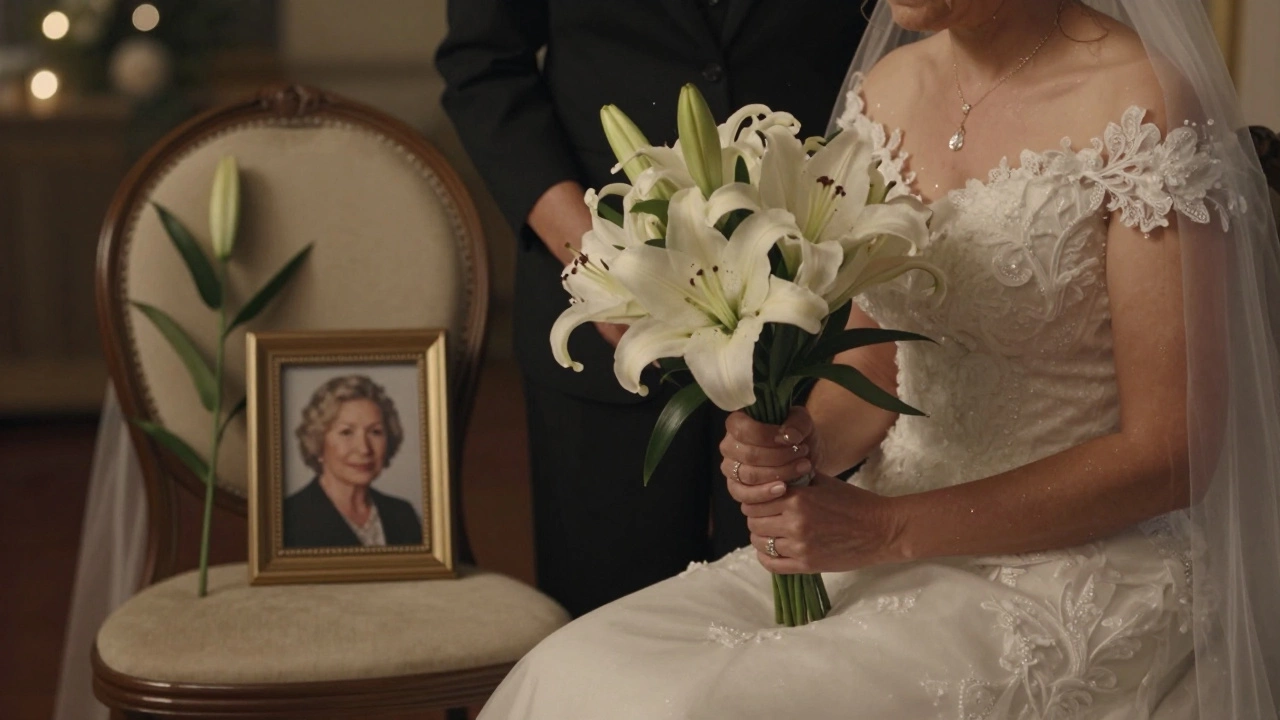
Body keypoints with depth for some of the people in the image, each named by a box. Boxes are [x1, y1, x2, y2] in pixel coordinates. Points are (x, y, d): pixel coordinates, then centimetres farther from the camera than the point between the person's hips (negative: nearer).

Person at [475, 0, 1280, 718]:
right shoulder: (887, 88, 6)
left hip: (1078, 567, -6)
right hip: (889, 537, 7)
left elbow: (1168, 453, -15)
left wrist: (889, 529, -18)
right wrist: (799, 445, -10)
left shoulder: (1144, 110, -16)